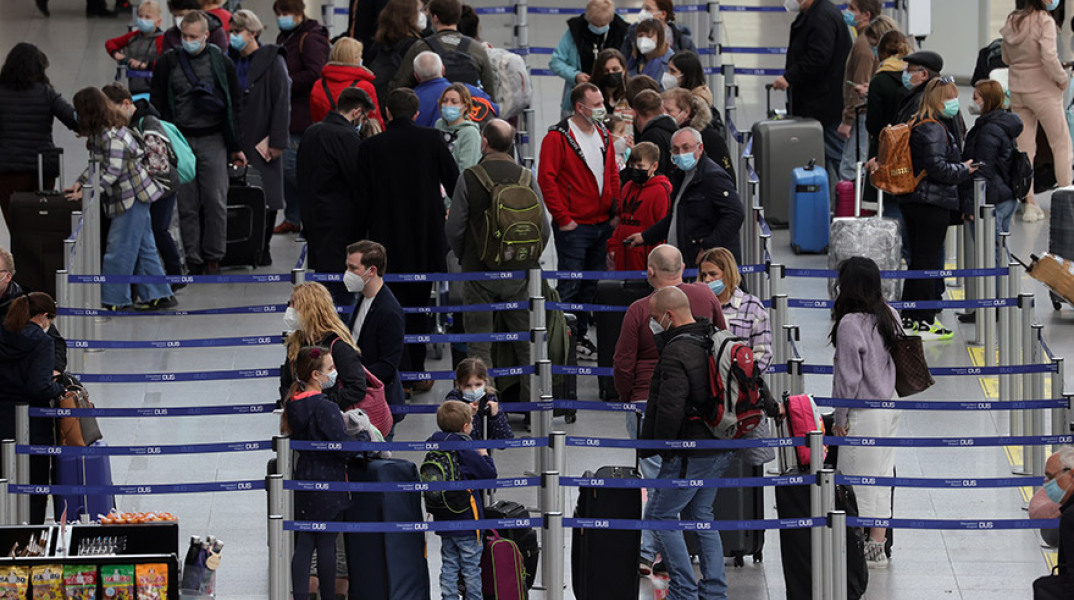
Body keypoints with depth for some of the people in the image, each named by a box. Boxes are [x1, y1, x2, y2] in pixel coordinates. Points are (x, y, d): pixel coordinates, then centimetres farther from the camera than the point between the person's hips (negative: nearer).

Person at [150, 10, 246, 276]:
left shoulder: (222, 63, 5)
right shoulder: (168, 63, 4)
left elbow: (235, 105, 10)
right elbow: (157, 105, 7)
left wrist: (236, 147, 8)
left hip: (213, 141, 0)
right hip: (180, 141, 0)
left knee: (216, 201, -5)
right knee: (187, 204, 1)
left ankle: (213, 256, 7)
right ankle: (193, 260, 7)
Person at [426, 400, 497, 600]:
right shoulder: (467, 451, -15)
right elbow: (490, 474, -9)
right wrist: (484, 455, 11)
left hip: (443, 520, 5)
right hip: (467, 520, -5)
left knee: (449, 566, 12)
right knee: (471, 567, 5)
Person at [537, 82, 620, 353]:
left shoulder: (603, 134, 11)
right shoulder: (558, 137, -11)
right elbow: (546, 178, -15)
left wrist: (615, 211, 9)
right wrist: (563, 218, -15)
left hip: (602, 225, 7)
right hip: (574, 227, -7)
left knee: (591, 285, 13)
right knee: (570, 285, -5)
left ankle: (580, 335, 23)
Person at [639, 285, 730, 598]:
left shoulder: (677, 352, -19)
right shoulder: (714, 343, 10)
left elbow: (670, 409, -24)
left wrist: (659, 448, -11)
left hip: (689, 453, -9)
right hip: (720, 449, 9)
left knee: (660, 515, 1)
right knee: (701, 516, 17)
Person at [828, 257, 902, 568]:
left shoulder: (851, 324, -20)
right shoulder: (890, 315, 3)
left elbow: (849, 377, -17)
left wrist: (840, 418, -8)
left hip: (865, 414, -8)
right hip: (890, 408, 8)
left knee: (858, 479, 2)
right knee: (883, 475, 14)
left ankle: (865, 551, 5)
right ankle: (878, 546, 20)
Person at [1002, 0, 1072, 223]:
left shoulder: (1011, 21, 4)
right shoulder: (1044, 21, -17)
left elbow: (1007, 59, 12)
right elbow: (1049, 57, -24)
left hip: (1017, 89, 6)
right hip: (1042, 90, -6)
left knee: (1024, 147, 9)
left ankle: (1029, 204, 8)